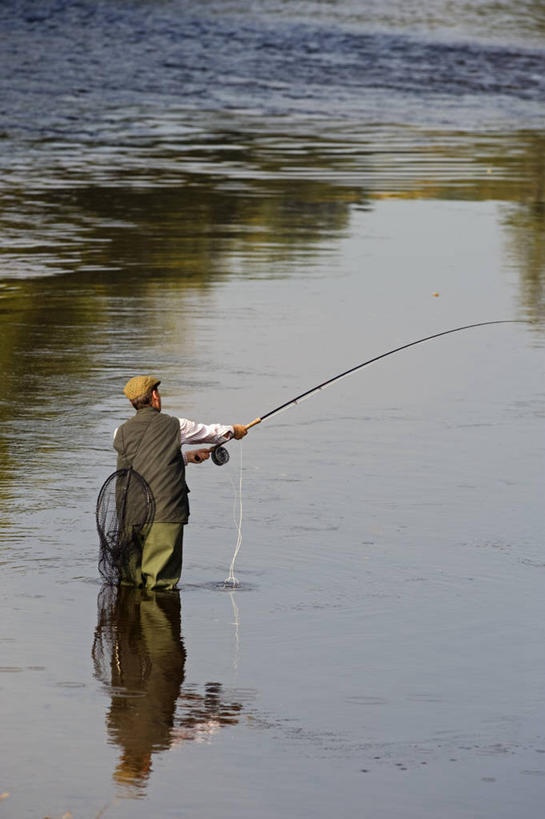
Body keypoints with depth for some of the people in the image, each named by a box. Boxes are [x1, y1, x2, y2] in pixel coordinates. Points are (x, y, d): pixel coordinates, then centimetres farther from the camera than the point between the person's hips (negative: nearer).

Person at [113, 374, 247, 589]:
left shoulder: (122, 433, 9)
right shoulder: (174, 426, 0)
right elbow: (208, 432, 19)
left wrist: (187, 456, 38)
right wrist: (233, 430, 41)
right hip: (165, 514, -4)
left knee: (129, 582, 10)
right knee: (161, 583, -2)